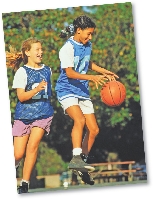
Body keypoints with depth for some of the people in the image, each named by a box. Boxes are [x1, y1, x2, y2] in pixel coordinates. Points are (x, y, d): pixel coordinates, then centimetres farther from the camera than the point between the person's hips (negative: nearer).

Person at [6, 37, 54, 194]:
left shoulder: (47, 70, 7)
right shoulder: (22, 72, -8)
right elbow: (21, 97, -15)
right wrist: (37, 89, -28)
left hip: (43, 113, 2)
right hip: (24, 114, -2)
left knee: (33, 145, -16)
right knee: (18, 154, -4)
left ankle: (25, 184, -7)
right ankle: (13, 166, 33)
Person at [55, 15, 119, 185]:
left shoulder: (87, 45, 9)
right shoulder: (68, 48, -15)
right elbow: (69, 73, -24)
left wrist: (104, 72, 17)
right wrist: (91, 78, -35)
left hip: (83, 92, 8)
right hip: (67, 90, -8)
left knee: (94, 130, 3)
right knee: (80, 120, -33)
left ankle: (81, 165, 16)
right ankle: (76, 158, -39)